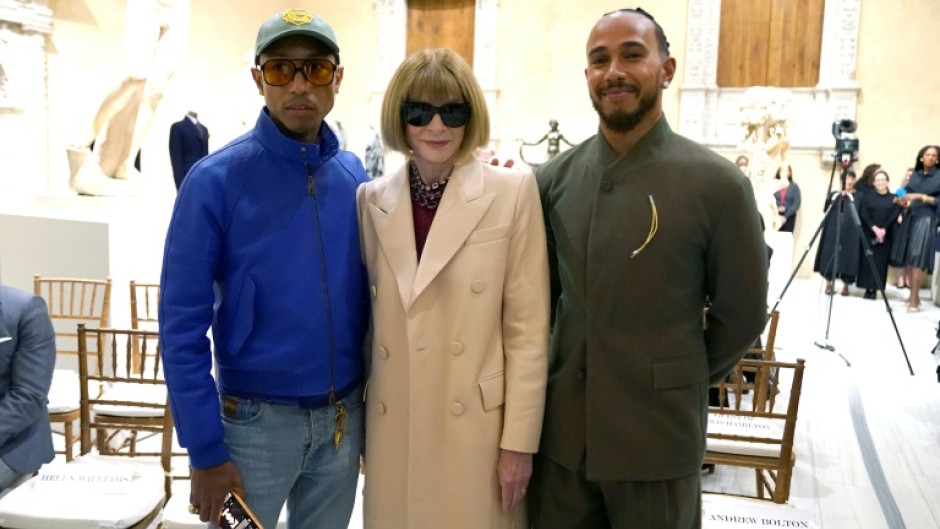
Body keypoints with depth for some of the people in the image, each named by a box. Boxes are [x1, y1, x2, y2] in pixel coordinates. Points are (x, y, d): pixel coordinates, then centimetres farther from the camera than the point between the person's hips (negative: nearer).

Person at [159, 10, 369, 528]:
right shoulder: (215, 181, -13)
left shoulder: (354, 176, 0)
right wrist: (205, 451, -12)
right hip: (256, 419, -4)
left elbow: (366, 296, 7)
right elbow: (182, 325, -12)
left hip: (344, 416, 4)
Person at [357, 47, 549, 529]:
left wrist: (519, 440, -8)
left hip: (476, 426, -3)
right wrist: (354, 418, 11)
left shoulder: (512, 193, -6)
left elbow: (528, 327, -7)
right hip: (392, 426, 3)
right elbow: (365, 313, 9)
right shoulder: (372, 200, 3)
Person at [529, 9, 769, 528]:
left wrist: (678, 381, 6)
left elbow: (741, 313, -2)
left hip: (658, 433, -3)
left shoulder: (718, 183, -11)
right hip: (563, 429, 3)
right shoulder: (554, 178, 0)